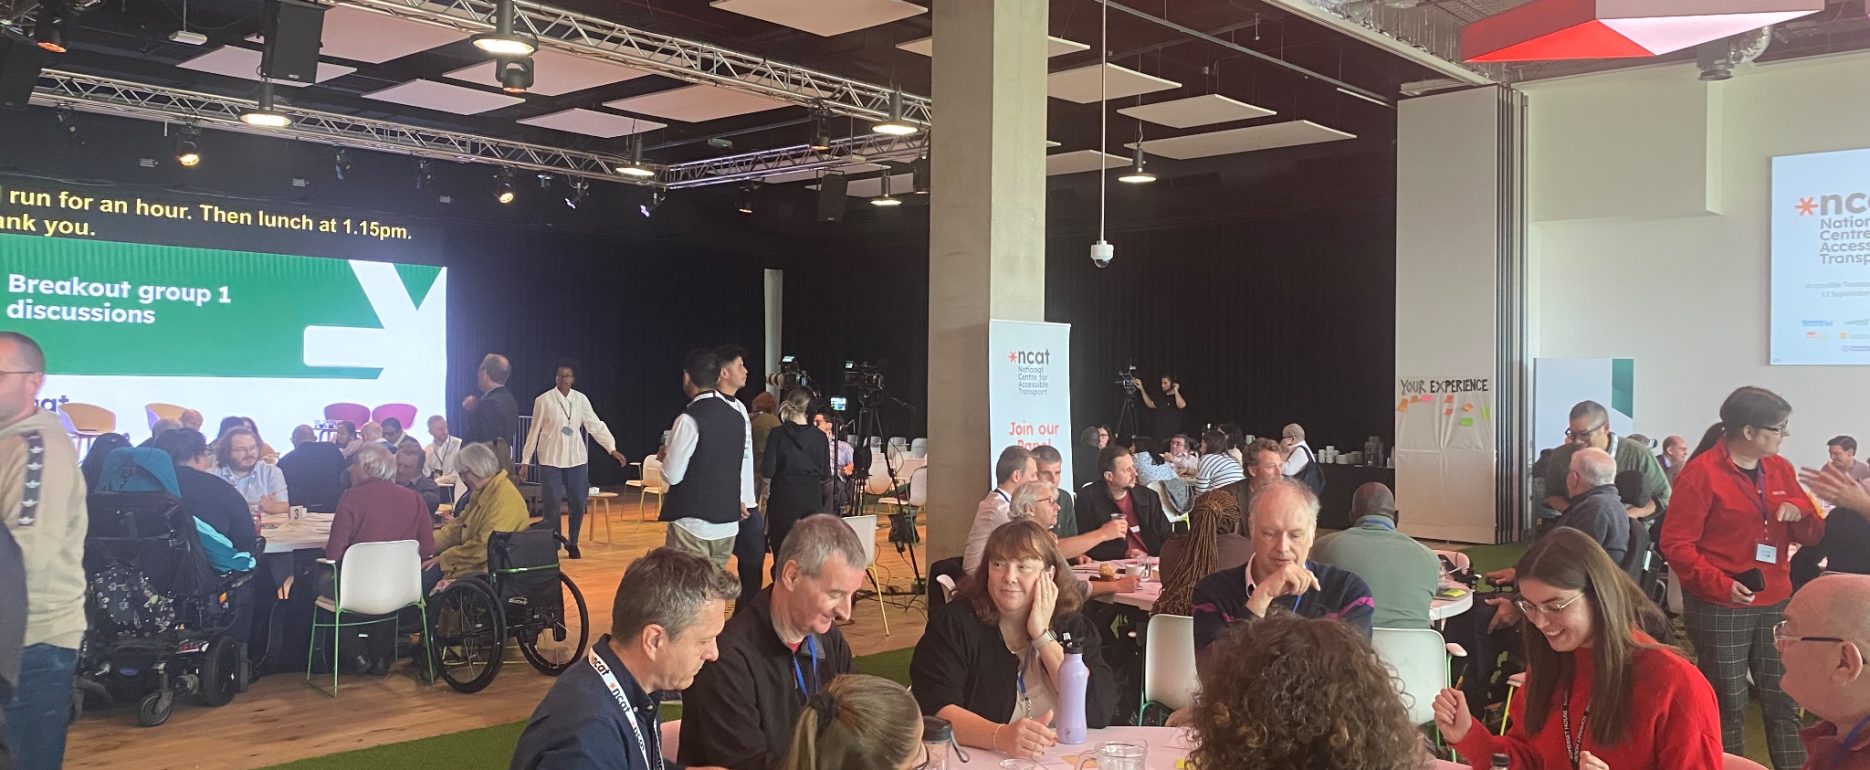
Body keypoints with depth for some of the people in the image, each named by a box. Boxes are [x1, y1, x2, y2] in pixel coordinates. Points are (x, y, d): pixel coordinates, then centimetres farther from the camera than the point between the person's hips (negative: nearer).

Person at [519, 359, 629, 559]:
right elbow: (534, 431, 1)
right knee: (552, 506, -3)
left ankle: (572, 544, 24)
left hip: (577, 460, 3)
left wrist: (612, 449, -7)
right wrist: (525, 461, 1)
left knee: (577, 505, 6)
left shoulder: (581, 399, 4)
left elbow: (596, 426, 3)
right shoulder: (543, 400, -4)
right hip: (550, 460, -3)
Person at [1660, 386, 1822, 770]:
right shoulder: (1702, 471, -11)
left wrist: (1799, 510, -9)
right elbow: (1676, 543, -12)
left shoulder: (1780, 469, 9)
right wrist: (1720, 583, -24)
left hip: (1775, 604, 6)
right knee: (1728, 706, 3)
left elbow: (1813, 534, 14)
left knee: (1784, 701, 7)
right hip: (1719, 608, -6)